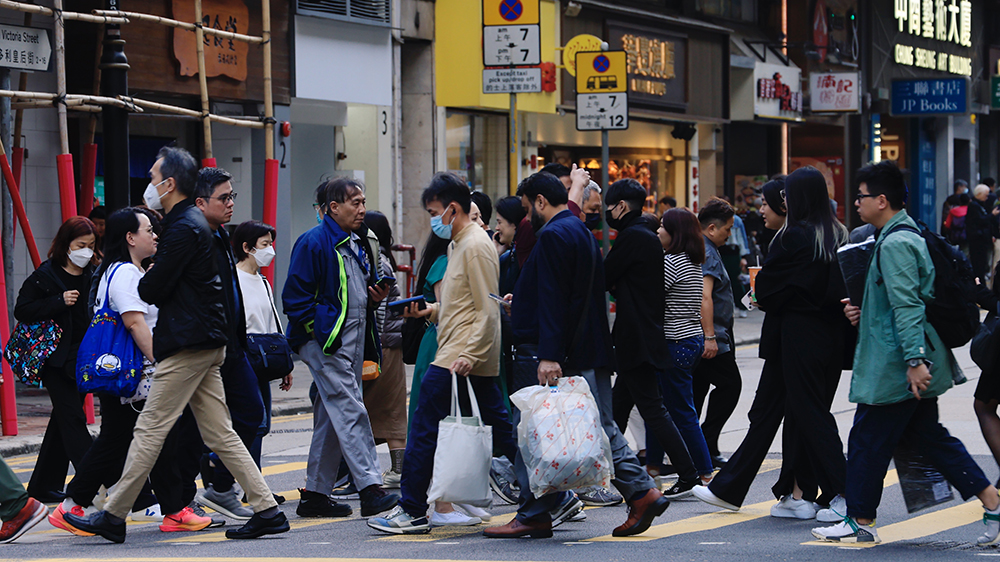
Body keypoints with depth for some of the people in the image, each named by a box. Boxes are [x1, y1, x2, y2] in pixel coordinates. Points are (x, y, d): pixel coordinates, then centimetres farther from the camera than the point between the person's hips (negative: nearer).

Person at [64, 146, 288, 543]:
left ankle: (113, 516, 0)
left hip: (188, 344, -10)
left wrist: (144, 283, 6)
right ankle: (267, 510, 3)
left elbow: (152, 291, -14)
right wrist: (154, 281, 6)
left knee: (149, 430, -4)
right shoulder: (194, 221, 17)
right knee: (219, 433, 8)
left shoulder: (183, 229, -15)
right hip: (208, 342, 10)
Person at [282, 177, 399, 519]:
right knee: (351, 412, -14)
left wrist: (377, 296, 7)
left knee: (332, 419, 11)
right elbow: (296, 297, -13)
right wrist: (318, 331, -16)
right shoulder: (314, 243, -10)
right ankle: (370, 488, -18)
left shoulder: (358, 244, 18)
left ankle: (316, 494, 16)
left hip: (354, 342, 9)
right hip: (326, 342, -9)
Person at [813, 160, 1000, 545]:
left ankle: (860, 522, 8)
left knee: (868, 439, 0)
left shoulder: (895, 244, -17)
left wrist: (915, 360, -28)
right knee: (928, 436, 13)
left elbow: (907, 306, -24)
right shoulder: (908, 235, 16)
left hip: (892, 368, -10)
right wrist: (865, 313, 12)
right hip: (914, 367, 10)